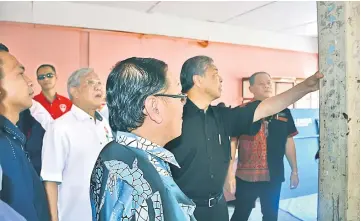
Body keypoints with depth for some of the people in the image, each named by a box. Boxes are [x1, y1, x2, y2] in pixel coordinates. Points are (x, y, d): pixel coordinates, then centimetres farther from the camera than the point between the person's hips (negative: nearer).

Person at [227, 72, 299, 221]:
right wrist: (230, 172, -9)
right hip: (246, 176, -3)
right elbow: (233, 142, -6)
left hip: (274, 176, 3)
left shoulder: (284, 111, 3)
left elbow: (289, 141, 10)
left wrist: (294, 170, 12)